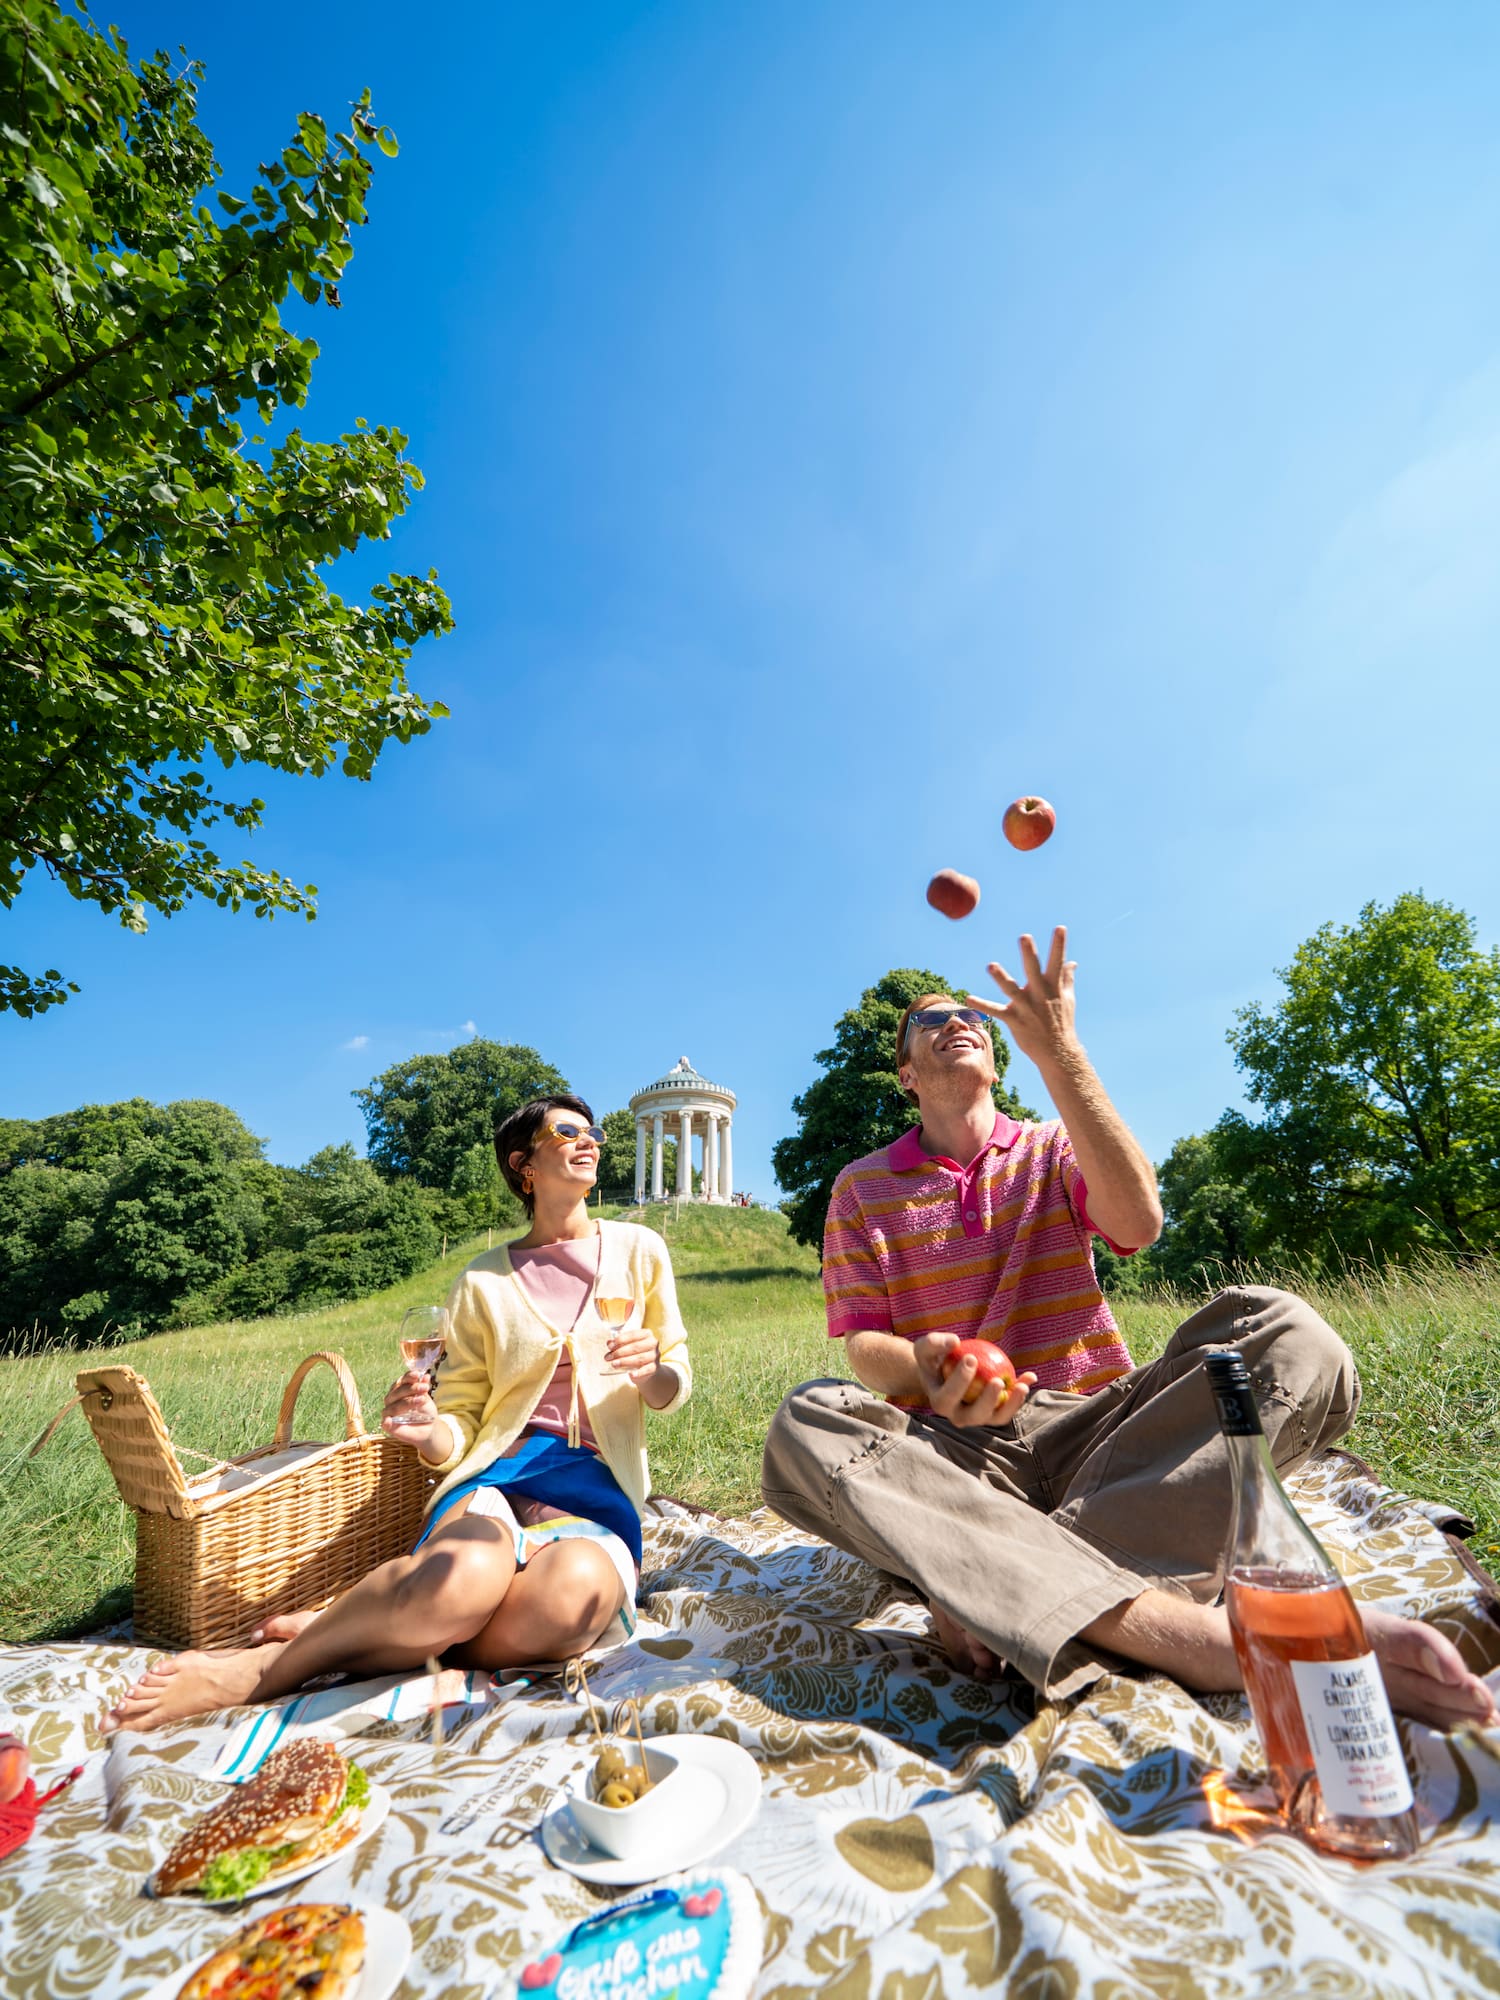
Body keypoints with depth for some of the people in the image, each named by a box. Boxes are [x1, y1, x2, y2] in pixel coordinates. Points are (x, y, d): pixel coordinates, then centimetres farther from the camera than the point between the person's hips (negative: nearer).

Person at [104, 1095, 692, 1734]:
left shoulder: (638, 1249, 6)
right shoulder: (483, 1281, 7)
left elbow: (675, 1385, 12)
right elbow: (461, 1423, 9)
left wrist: (653, 1372, -12)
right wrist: (429, 1431, -15)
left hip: (600, 1487, 1)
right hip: (499, 1472, -1)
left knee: (573, 1589, -37)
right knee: (465, 1574, -40)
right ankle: (252, 1668, -15)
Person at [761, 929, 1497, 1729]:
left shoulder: (1053, 1152, 11)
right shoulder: (862, 1189, 8)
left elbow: (1137, 1223, -12)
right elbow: (862, 1348, 1)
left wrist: (1059, 1053, -16)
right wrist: (923, 1366, -24)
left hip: (1089, 1429, 1)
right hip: (956, 1449, 0)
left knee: (1279, 1330, -23)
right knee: (805, 1427, -33)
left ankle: (1014, 1592, -33)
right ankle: (1188, 1631, -40)